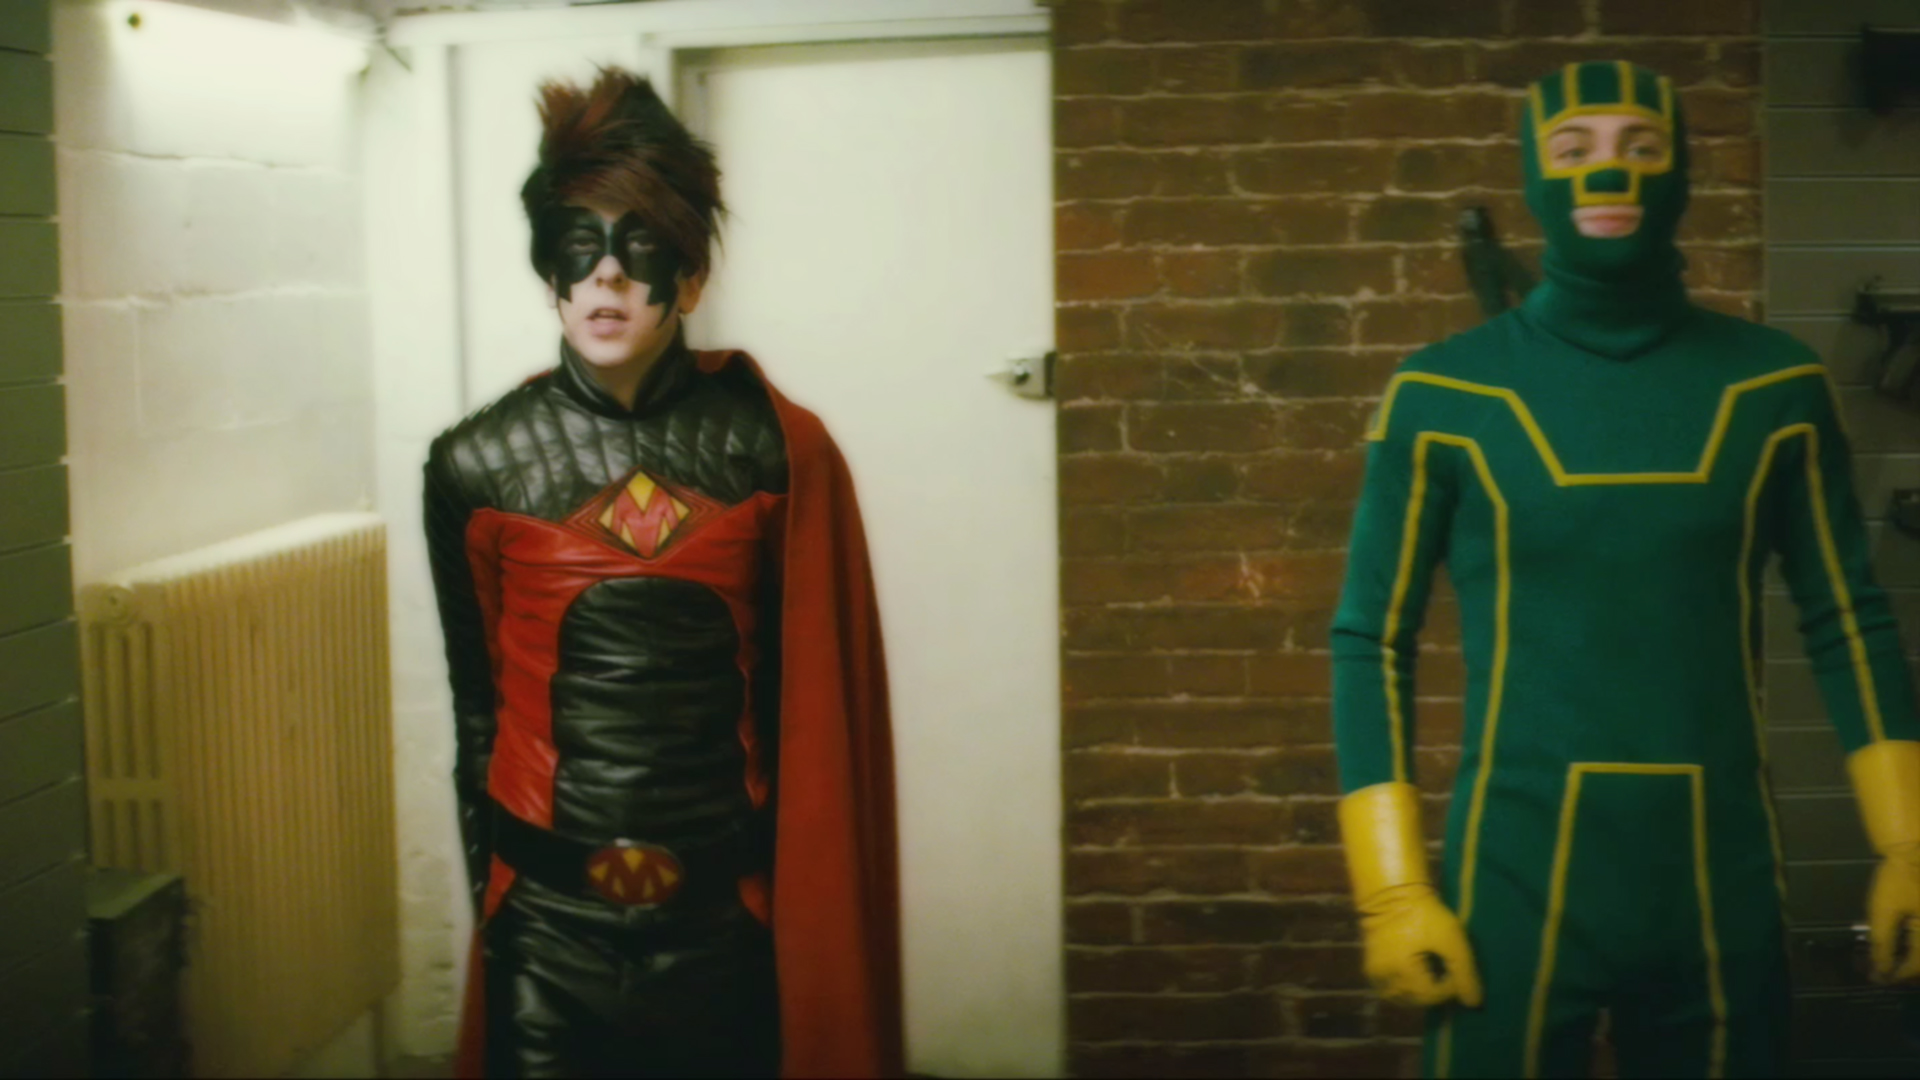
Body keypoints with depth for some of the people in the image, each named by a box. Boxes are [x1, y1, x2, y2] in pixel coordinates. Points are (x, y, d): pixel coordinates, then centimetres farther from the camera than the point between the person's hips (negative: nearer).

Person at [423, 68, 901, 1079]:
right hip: (551, 919, 1)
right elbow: (477, 704, 7)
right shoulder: (477, 465, -2)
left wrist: (811, 909, 0)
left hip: (727, 914, 0)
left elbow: (816, 707, 0)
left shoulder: (777, 451, -4)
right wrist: (494, 897, 10)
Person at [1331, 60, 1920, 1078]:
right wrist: (1393, 890, -8)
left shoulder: (1775, 386, 2)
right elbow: (1371, 641, -1)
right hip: (1517, 880, -2)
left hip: (1721, 884, 2)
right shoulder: (1441, 395, -4)